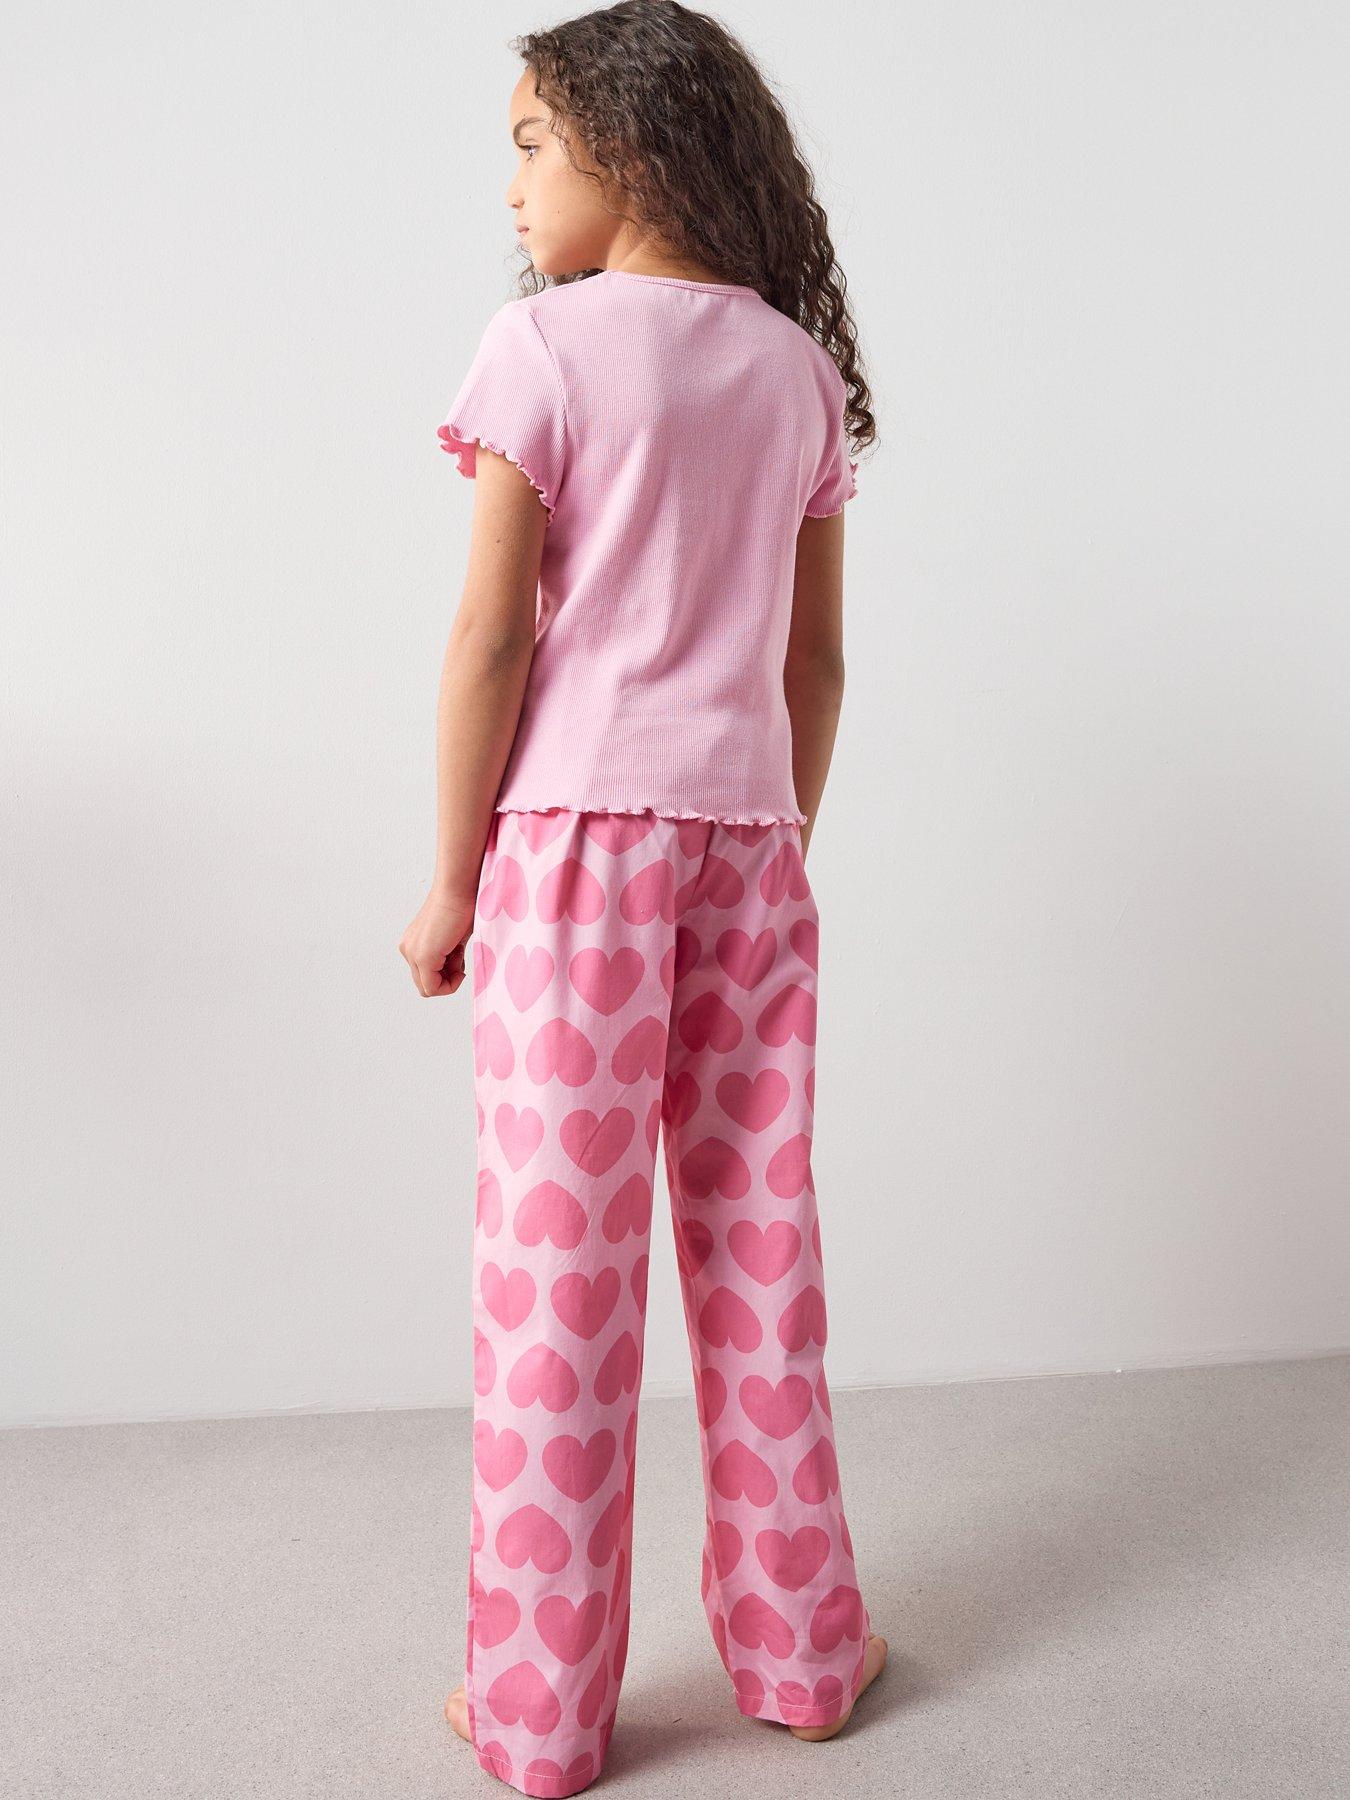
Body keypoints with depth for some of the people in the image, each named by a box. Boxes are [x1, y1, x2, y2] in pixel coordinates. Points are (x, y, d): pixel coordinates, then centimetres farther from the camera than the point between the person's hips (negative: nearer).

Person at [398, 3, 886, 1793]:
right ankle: (796, 1644, 26)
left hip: (579, 829, -4)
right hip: (746, 836, 5)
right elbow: (815, 657, 10)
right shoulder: (799, 368, 10)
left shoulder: (545, 344, -5)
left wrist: (451, 880, -2)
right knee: (760, 1249, 12)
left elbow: (493, 639, -9)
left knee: (559, 1262, 2)